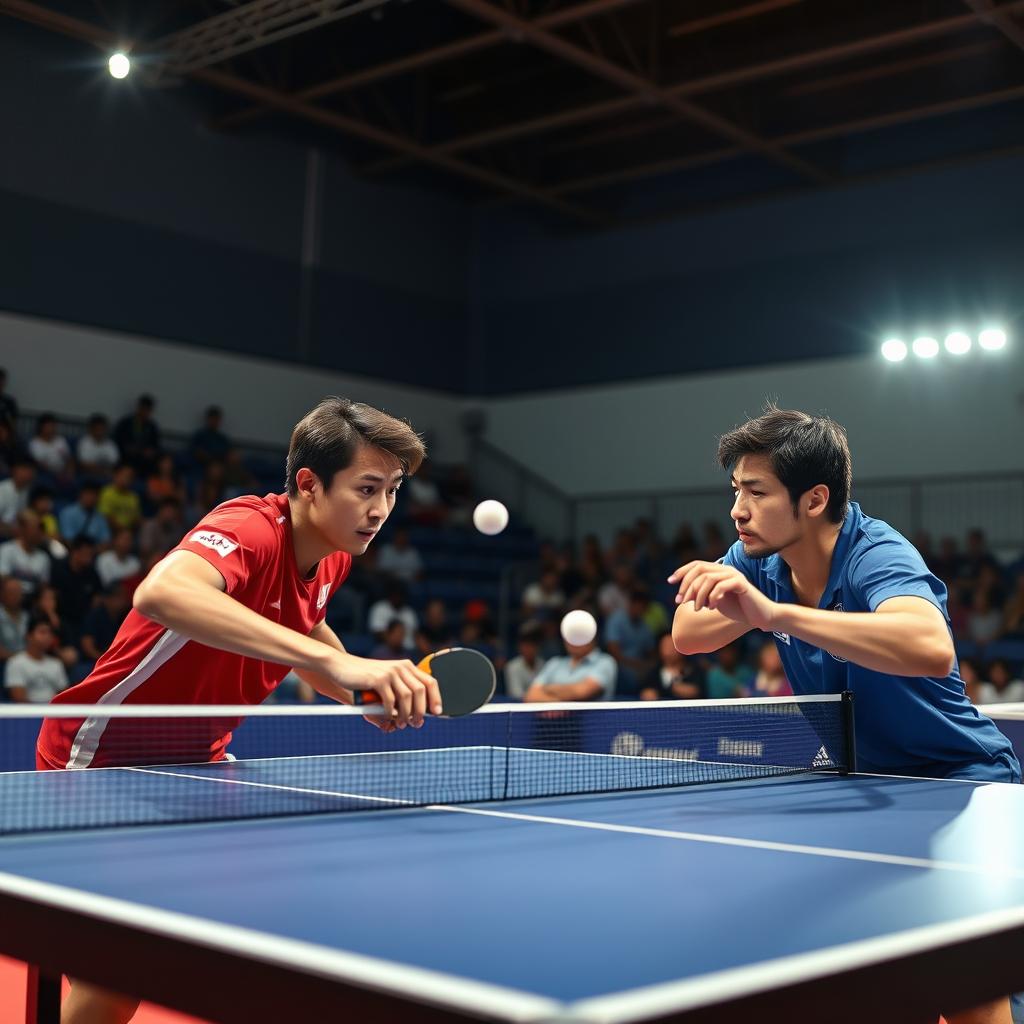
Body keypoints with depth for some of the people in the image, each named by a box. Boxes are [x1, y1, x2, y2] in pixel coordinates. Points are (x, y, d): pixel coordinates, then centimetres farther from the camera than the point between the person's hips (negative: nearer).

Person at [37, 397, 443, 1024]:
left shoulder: (334, 557, -4)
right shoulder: (249, 530, -30)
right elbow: (161, 593, -54)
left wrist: (370, 690, 0)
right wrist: (336, 662, -62)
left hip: (198, 760, 8)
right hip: (102, 759, -8)